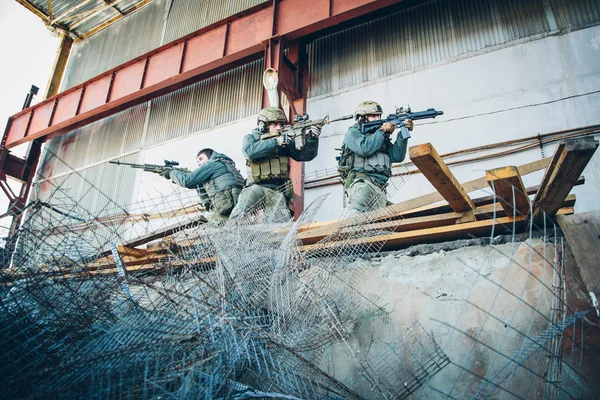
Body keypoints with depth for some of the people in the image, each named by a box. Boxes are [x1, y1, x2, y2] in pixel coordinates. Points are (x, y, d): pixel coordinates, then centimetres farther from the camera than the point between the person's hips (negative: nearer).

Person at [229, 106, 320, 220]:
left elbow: (305, 155, 6)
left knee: (283, 221, -19)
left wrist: (312, 138, -12)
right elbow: (251, 151, -14)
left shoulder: (285, 140, 13)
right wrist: (276, 141, -18)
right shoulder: (251, 138, 9)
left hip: (277, 191, 2)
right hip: (257, 186, -2)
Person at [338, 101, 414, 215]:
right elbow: (364, 149, -9)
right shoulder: (353, 132, 12)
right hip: (361, 182, -5)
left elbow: (397, 156, 14)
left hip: (380, 188, 5)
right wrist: (382, 131, 1)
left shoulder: (381, 137, 27)